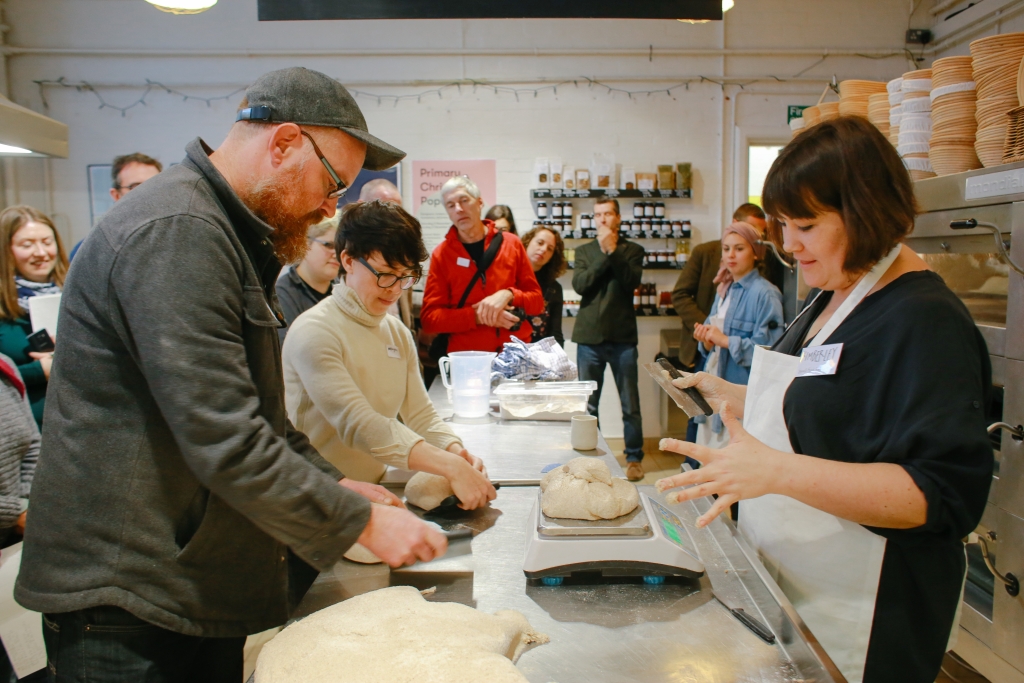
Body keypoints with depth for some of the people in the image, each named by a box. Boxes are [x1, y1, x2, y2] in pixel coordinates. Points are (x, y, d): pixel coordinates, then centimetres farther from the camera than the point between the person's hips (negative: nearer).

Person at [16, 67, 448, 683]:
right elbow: (227, 443, -27)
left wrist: (332, 482, 7)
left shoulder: (225, 235, 12)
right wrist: (362, 522, -18)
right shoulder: (176, 231, -22)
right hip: (127, 604, -9)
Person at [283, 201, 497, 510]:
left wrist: (454, 450, -13)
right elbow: (359, 424, -21)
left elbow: (421, 414, 7)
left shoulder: (398, 333, 10)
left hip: (377, 490, 6)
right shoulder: (313, 333, -13)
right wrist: (450, 467, -27)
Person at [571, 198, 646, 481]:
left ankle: (634, 457, 16)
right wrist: (603, 254, -11)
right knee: (588, 404, 8)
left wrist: (613, 251, -13)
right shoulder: (584, 251, 12)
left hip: (622, 337, -1)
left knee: (630, 404, 3)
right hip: (589, 337, 2)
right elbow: (579, 284, -6)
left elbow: (632, 282, -11)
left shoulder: (632, 250, 7)